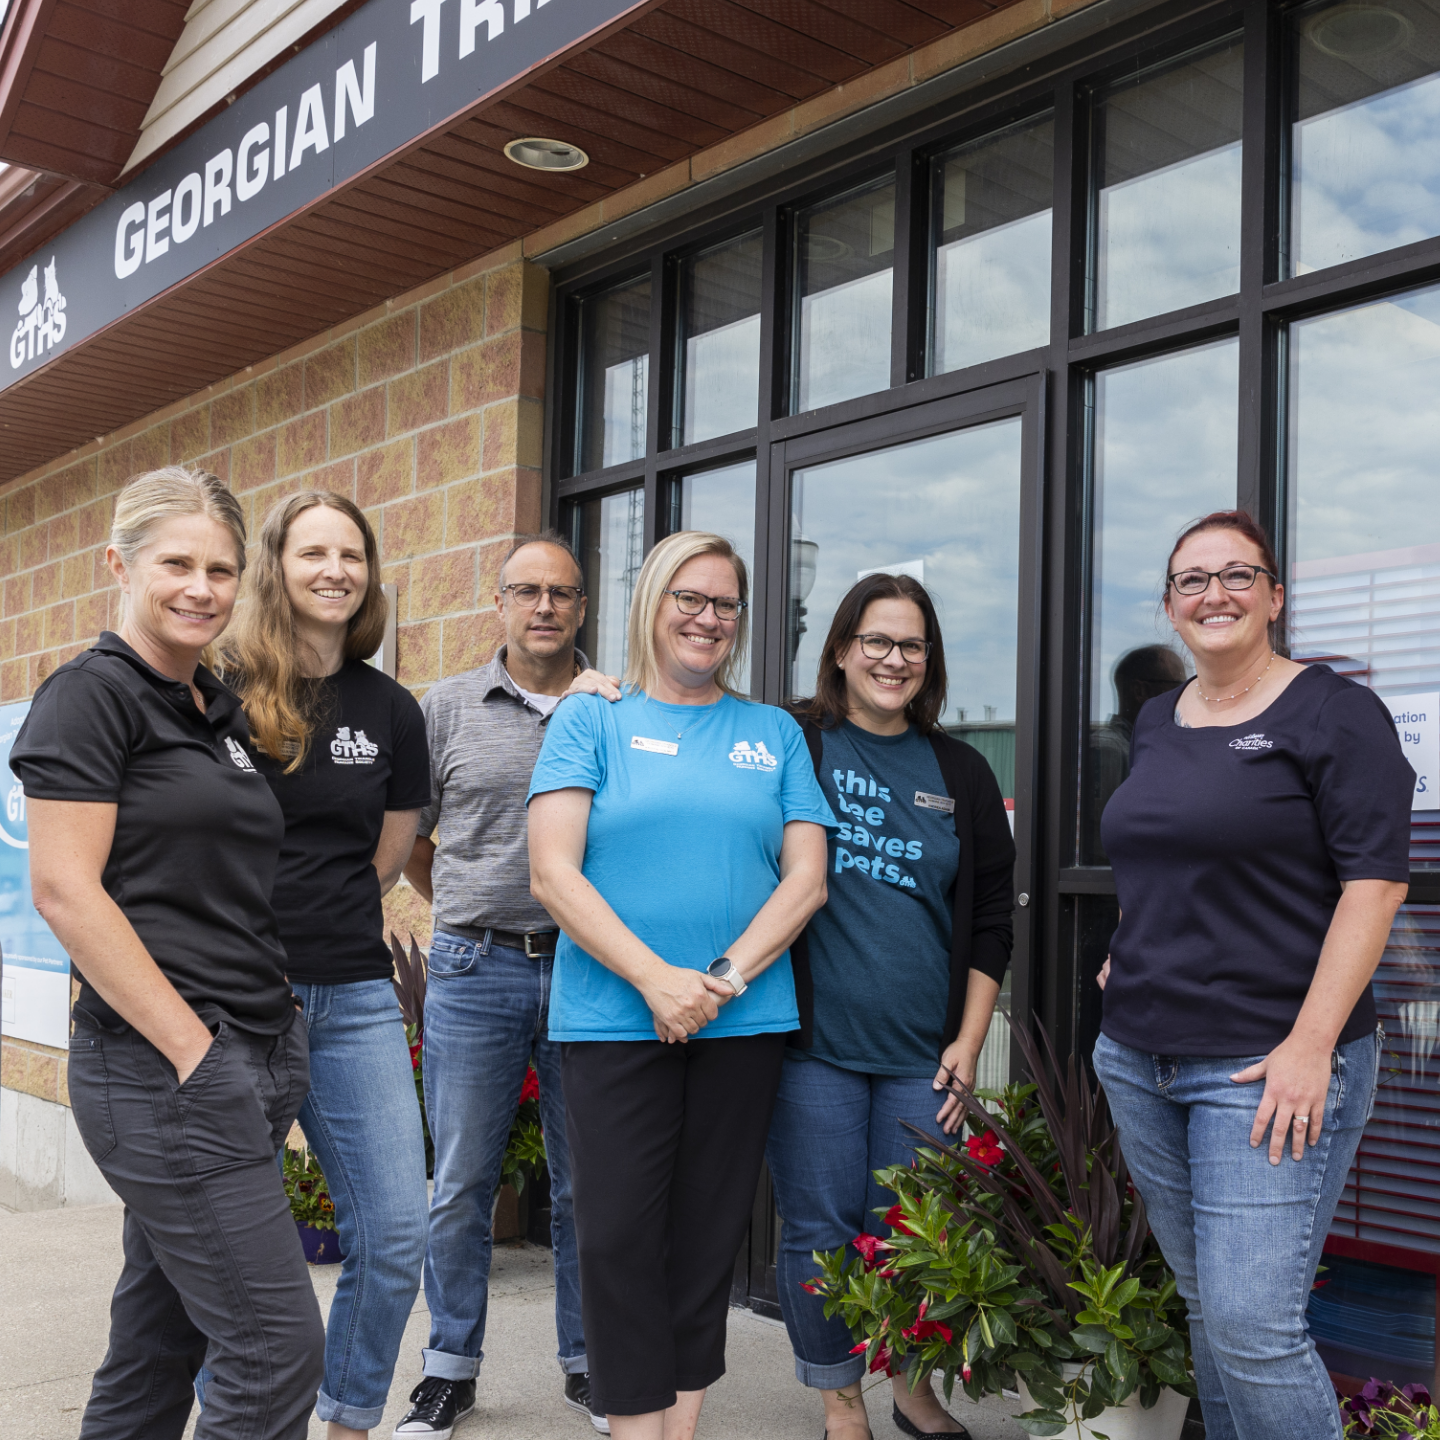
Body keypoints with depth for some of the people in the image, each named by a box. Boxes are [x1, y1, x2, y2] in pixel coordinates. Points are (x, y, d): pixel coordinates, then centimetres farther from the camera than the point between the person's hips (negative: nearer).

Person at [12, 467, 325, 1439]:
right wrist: (194, 1051, -16)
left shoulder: (220, 711, 16)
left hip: (257, 1056, 8)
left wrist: (274, 1048, 14)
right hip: (161, 1071, -8)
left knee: (162, 1337, 15)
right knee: (276, 1343, -7)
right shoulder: (92, 693, -8)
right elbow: (64, 891, -15)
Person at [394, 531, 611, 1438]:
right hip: (474, 970, 0)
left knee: (586, 1183, 9)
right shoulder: (448, 708, 5)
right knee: (462, 1183, 7)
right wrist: (471, 917, 9)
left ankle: (589, 1363, 25)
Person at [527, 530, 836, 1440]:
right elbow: (553, 872, -4)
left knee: (709, 1235, 8)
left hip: (745, 1020, 2)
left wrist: (723, 979, -10)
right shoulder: (591, 720, 5)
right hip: (614, 1017, -2)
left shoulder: (775, 734, 12)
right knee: (619, 1236, -2)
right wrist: (656, 979, -15)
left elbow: (807, 878, 5)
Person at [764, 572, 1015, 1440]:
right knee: (821, 1231, 5)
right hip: (814, 1042, -2)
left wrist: (969, 1044, 5)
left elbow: (991, 919, 11)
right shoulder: (794, 746, 1)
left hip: (923, 1053, 2)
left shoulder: (962, 773, 9)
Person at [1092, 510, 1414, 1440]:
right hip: (1141, 1061, 7)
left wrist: (1311, 1044, -18)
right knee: (1203, 1304, 13)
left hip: (1267, 1065, -6)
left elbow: (1377, 879, -12)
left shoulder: (1333, 712, -6)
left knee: (1253, 1323, -11)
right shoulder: (1157, 724, 15)